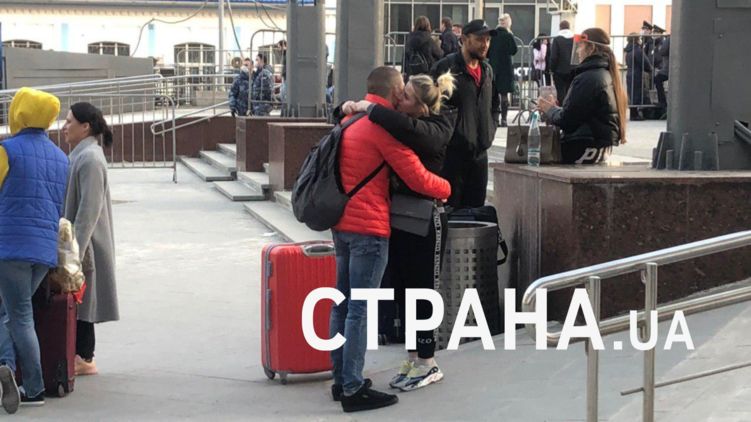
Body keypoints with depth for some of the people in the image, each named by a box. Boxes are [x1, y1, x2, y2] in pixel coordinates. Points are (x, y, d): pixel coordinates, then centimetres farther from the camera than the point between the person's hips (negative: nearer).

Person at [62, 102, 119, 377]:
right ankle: (82, 355, 17)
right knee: (79, 301, 12)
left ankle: (84, 358, 3)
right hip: (79, 242, 9)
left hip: (86, 242, -9)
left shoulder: (90, 159, -17)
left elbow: (89, 209, -21)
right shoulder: (80, 155, 14)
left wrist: (76, 248, -22)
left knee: (81, 299, -3)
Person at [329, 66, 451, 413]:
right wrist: (446, 189, 3)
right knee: (360, 309, -7)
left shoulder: (352, 119, 13)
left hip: (342, 222, 9)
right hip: (369, 227, -9)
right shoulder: (384, 125, -13)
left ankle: (341, 379, 19)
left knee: (343, 304, 13)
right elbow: (417, 178, -14)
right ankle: (353, 390, -5)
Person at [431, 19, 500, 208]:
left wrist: (490, 130, 16)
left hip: (480, 152, 7)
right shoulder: (446, 67, -9)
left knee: (476, 206, 10)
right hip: (453, 151, -7)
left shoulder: (487, 70, 15)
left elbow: (495, 105, 29)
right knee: (449, 208, -3)